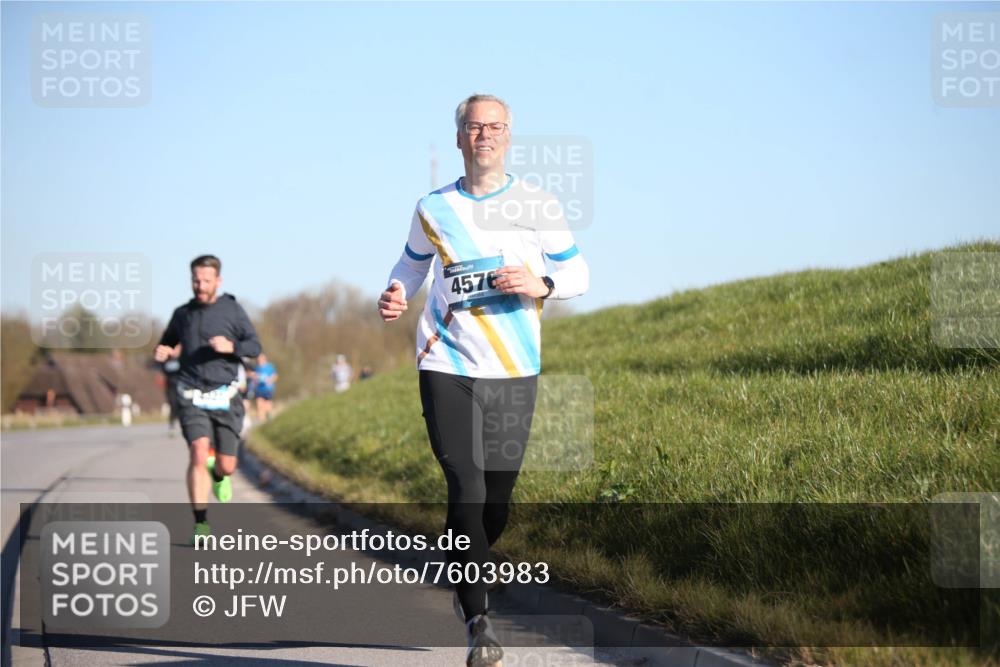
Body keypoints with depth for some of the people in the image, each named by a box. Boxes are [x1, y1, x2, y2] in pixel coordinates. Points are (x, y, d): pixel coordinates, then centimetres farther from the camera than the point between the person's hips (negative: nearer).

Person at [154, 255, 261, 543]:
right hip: (191, 398, 1)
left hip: (225, 398, 0)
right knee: (198, 454, -20)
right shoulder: (182, 313, 8)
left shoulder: (232, 309, 1)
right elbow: (168, 343, 23)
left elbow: (255, 346, -1)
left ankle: (218, 475, 42)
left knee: (226, 466, 2)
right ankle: (200, 524, -16)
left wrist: (230, 346, -21)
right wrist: (163, 352, 0)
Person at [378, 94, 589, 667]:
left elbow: (579, 273, 9)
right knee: (466, 491, -14)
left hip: (515, 372, 1)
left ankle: (465, 578, 35)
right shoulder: (433, 209, 6)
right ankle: (478, 620, -9)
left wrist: (541, 284, -13)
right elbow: (413, 262, 22)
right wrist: (396, 296, 0)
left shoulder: (536, 205, 3)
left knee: (497, 502, 4)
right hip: (447, 367, -1)